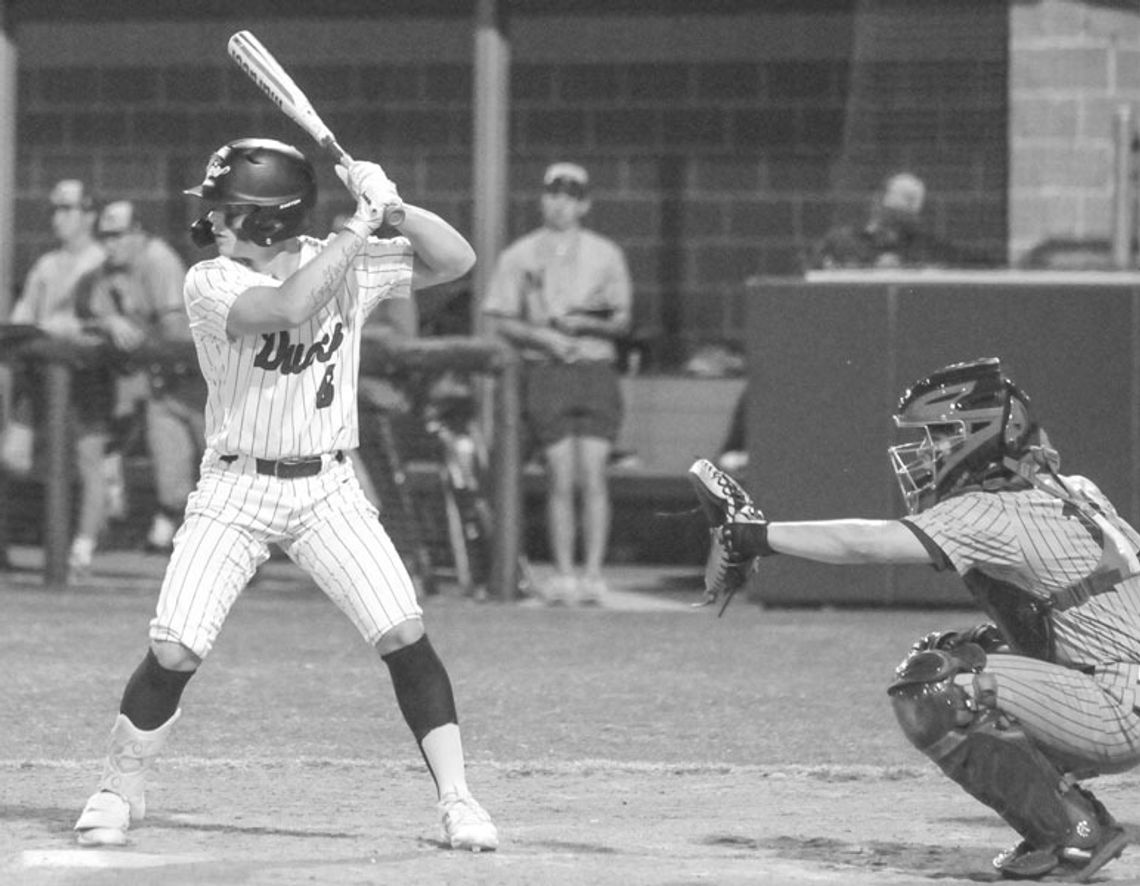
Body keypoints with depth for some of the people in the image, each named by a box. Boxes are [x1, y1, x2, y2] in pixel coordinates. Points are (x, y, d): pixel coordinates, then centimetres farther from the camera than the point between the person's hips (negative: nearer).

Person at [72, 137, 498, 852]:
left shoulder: (350, 263, -3)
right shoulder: (213, 284, -14)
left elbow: (456, 259, -4)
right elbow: (288, 307, -32)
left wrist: (392, 206, -19)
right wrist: (359, 227, -28)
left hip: (327, 490, 2)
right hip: (234, 490, -2)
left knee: (405, 636, -12)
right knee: (174, 653, -11)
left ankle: (457, 799, -2)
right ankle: (119, 792, 11)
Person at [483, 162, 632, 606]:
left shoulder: (606, 253, 11)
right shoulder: (519, 255, 8)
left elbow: (622, 320, 9)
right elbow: (499, 320, 4)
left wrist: (587, 323, -11)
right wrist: (545, 337, -11)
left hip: (596, 367, 1)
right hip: (546, 370, -1)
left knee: (593, 477, -6)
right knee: (561, 479, -5)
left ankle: (592, 574, -4)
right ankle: (563, 575, 1)